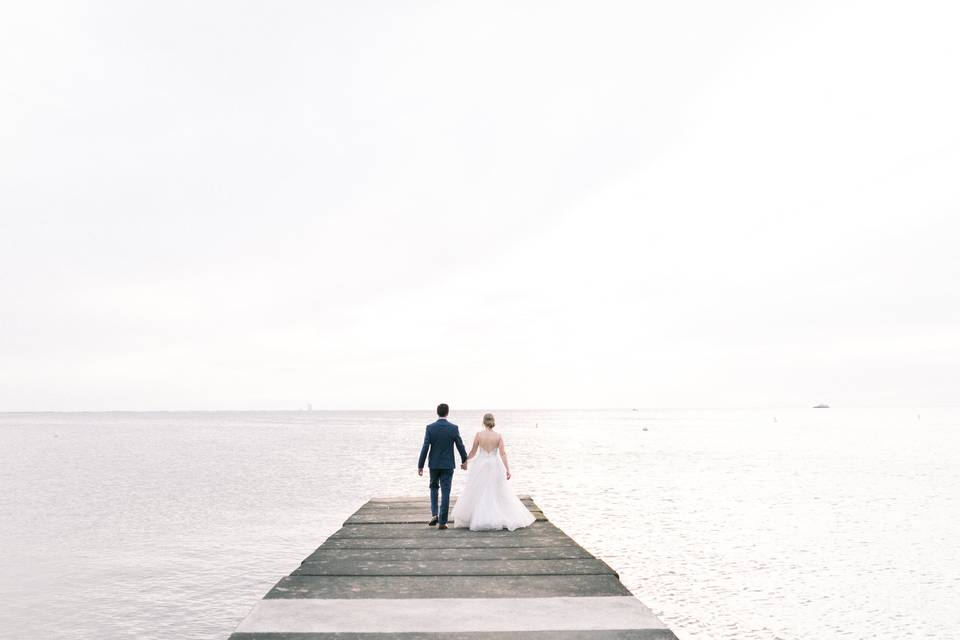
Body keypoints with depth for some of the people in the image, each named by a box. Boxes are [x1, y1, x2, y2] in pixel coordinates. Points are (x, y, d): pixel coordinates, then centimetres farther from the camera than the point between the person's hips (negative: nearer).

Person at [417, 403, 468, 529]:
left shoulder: (430, 427, -8)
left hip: (434, 464, 1)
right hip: (448, 464, -1)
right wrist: (464, 460, 15)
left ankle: (434, 514, 7)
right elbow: (460, 446, -2)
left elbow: (425, 447, -9)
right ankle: (442, 521, 2)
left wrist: (420, 465, -3)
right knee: (445, 492, 3)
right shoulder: (454, 428, -7)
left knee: (434, 487, 21)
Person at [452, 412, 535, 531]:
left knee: (478, 494, 10)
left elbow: (473, 452, -1)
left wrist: (466, 460, 17)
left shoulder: (479, 434, -7)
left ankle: (477, 520, 10)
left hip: (480, 466, -1)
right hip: (495, 466, 1)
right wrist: (508, 469, -9)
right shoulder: (498, 436, -5)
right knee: (497, 493, 11)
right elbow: (503, 454, -10)